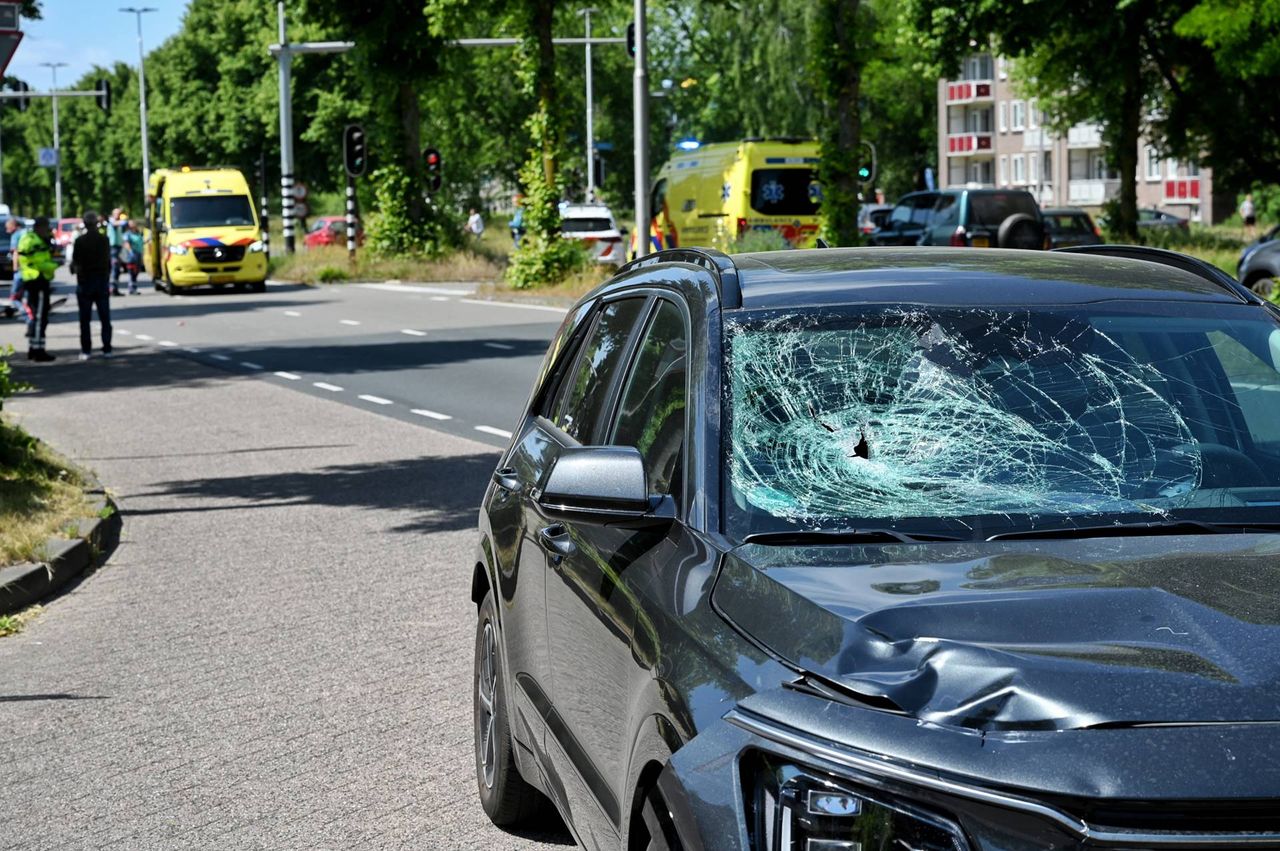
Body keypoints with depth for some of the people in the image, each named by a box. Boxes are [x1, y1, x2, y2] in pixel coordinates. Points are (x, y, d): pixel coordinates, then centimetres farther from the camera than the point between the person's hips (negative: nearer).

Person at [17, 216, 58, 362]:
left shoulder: (28, 239, 17)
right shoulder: (34, 242, -16)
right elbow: (39, 264, -20)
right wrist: (55, 265, -8)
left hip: (31, 281, 11)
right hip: (38, 283, -11)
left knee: (35, 317, 18)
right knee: (40, 318, -8)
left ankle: (32, 349, 24)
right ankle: (38, 351, -7)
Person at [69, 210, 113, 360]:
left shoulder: (80, 241, -9)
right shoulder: (104, 240, -1)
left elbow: (75, 262, -5)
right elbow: (108, 260, 4)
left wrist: (74, 269, 16)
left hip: (85, 282, -2)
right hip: (102, 280, 2)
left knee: (85, 319, 2)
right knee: (105, 318, 7)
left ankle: (86, 350, -2)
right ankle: (107, 349, 4)